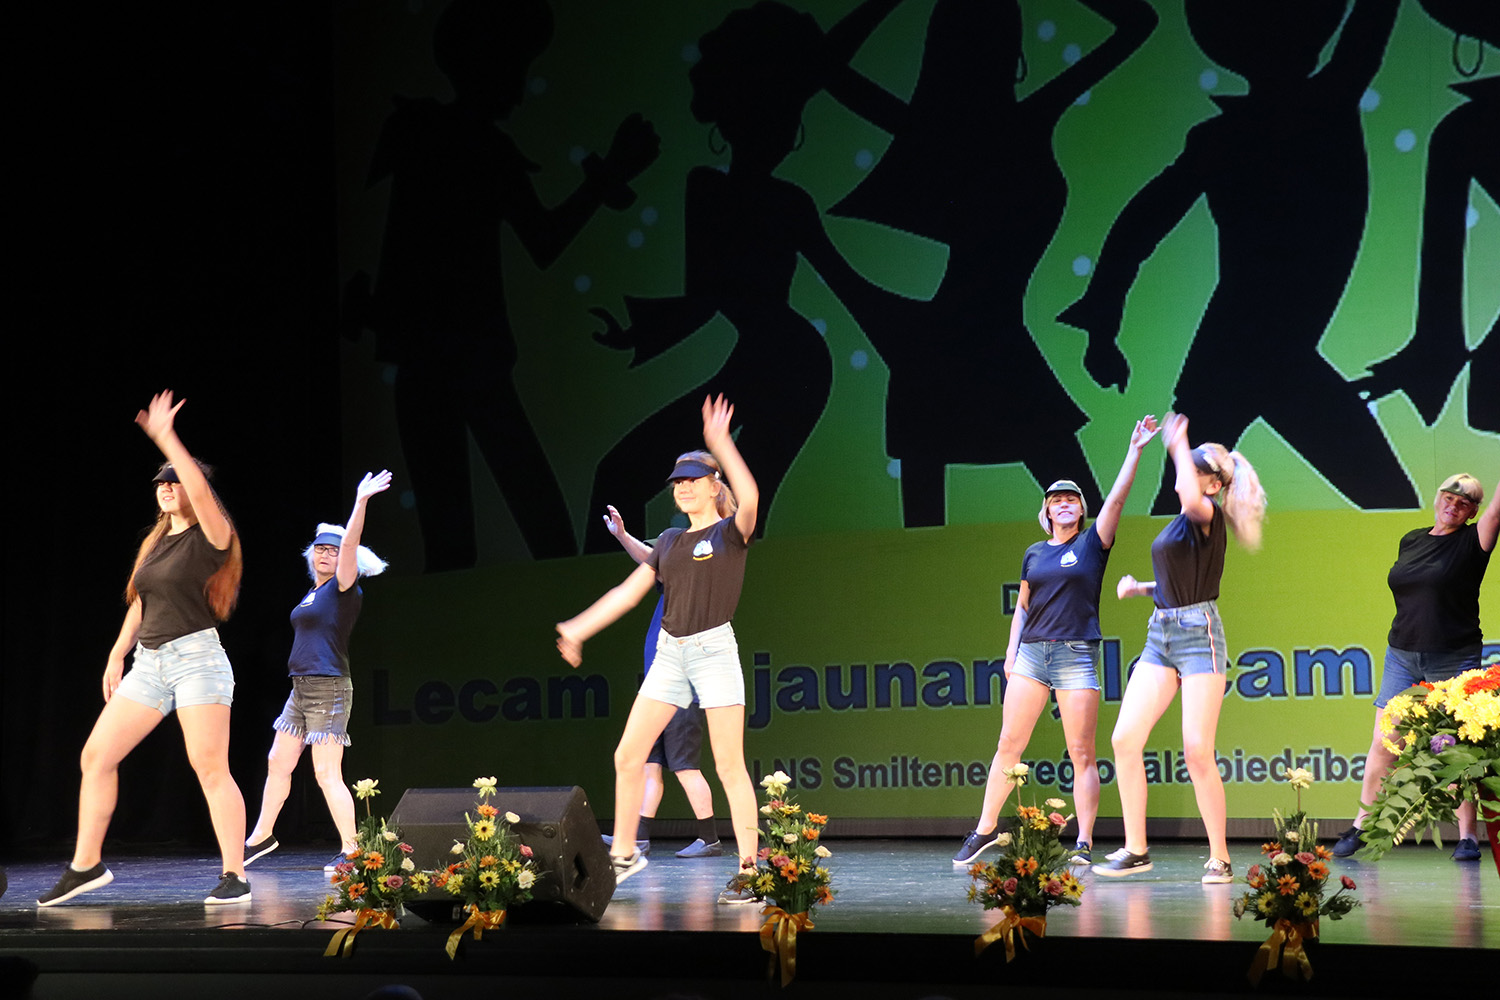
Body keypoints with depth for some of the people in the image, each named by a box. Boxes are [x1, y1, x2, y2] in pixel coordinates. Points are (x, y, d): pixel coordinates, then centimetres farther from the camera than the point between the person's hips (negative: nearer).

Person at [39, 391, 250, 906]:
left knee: (211, 768, -12)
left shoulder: (211, 537, -5)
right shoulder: (156, 541, 17)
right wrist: (117, 655, 20)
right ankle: (85, 865, 11)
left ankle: (235, 877, -10)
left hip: (196, 656, -8)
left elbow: (202, 493, -25)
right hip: (148, 663, 8)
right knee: (95, 756, 3)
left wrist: (166, 439, -26)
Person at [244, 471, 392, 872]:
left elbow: (349, 545, -21)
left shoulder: (343, 589, -7)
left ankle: (351, 849, -11)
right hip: (301, 688, 9)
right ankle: (262, 836, 30)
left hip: (329, 688, -9)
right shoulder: (314, 592, 15)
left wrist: (361, 502, -29)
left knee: (327, 773, -13)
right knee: (278, 763, 16)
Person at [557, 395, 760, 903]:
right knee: (627, 756, 4)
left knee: (729, 764, -9)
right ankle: (624, 853, 19)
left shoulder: (731, 532, -2)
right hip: (670, 653, 6)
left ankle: (749, 870, -6)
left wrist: (720, 443, -27)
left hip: (714, 649, -6)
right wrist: (579, 628, 9)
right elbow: (629, 591, 15)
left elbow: (750, 498, -25)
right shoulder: (670, 541, 15)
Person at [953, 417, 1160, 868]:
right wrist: (1011, 651, 9)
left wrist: (1135, 448, -10)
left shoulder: (1092, 544, 4)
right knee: (1008, 744, 2)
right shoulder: (1034, 554, 14)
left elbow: (1117, 497, -6)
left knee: (1081, 754, -4)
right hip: (1032, 651, 3)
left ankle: (1084, 843, -3)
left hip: (1077, 656, -3)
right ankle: (985, 828, 13)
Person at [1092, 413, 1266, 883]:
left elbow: (1192, 499, -34)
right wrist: (1139, 587, 12)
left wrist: (1177, 444, -22)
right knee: (1124, 738, -2)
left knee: (1197, 752, -11)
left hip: (1198, 633, -8)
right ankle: (1135, 850, 5)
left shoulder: (1207, 516, -8)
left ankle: (1219, 857, 0)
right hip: (1160, 635, 8)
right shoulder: (1182, 522, 18)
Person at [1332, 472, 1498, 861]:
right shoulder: (1410, 541, 13)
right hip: (1402, 655, 4)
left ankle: (1467, 834, 1)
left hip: (1453, 660, -4)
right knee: (1382, 744, 2)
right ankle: (1361, 826, 11)